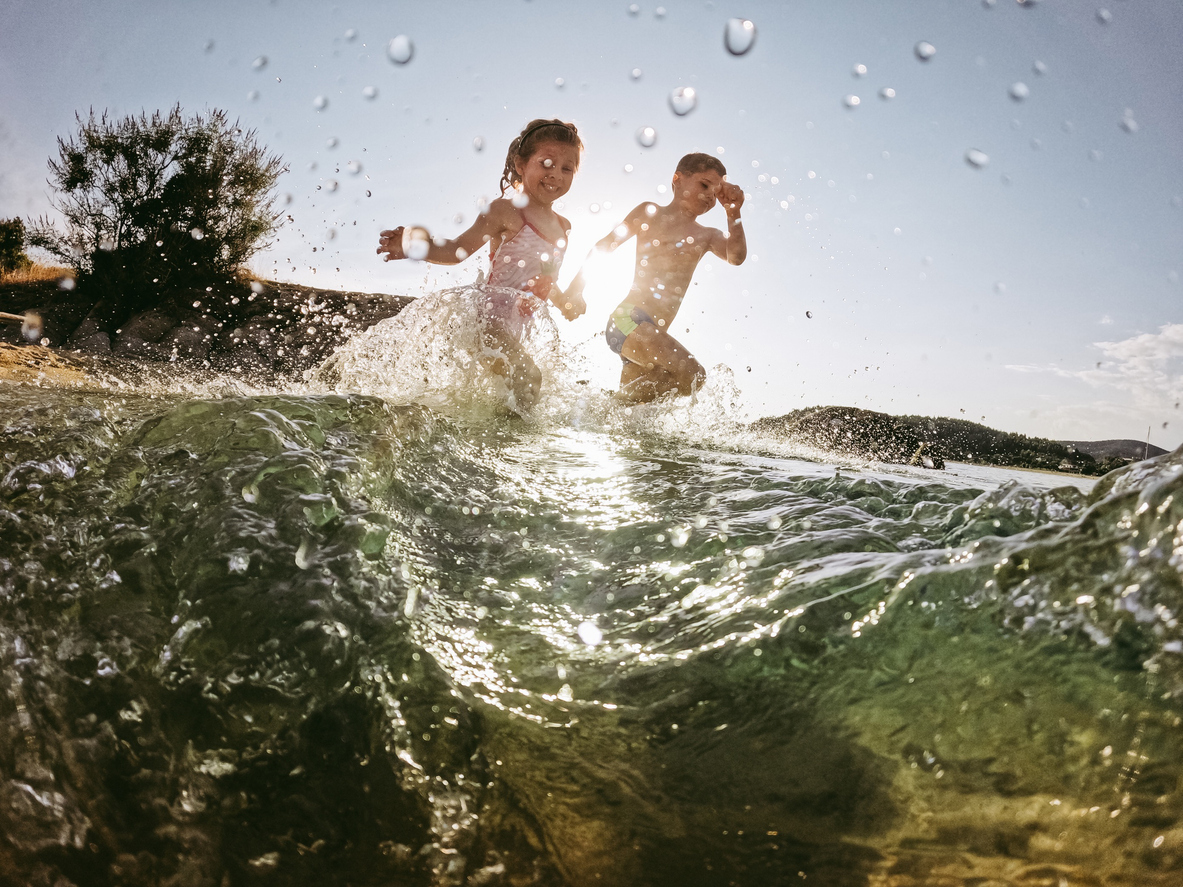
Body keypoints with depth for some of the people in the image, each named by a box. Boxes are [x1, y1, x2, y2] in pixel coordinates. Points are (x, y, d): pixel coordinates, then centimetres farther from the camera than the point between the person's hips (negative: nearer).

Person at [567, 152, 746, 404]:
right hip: (628, 318, -7)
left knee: (630, 400, 8)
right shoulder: (650, 213, 7)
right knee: (691, 373, -23)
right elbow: (604, 246, 9)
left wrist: (733, 212, -11)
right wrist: (576, 288, 5)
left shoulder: (706, 236, 19)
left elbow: (736, 257, 0)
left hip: (655, 332, 7)